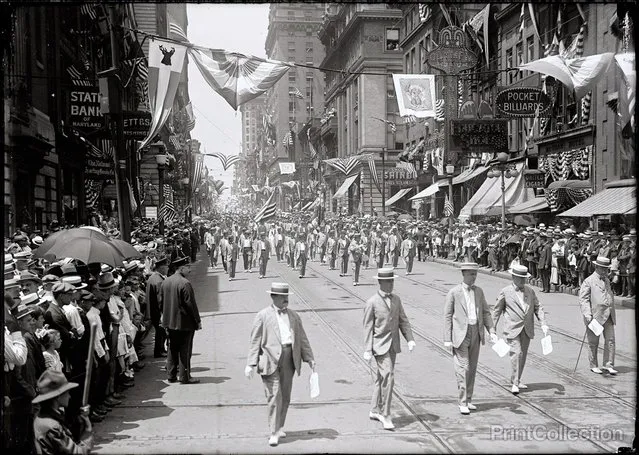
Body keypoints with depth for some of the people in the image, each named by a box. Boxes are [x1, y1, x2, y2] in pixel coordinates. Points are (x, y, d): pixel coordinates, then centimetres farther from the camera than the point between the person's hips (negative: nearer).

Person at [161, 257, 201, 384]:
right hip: (184, 323, -7)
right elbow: (191, 304, -17)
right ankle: (185, 377, 7)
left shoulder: (165, 282, 6)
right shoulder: (184, 283, -19)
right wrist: (198, 321, -8)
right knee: (185, 350, 2)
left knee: (172, 350, 15)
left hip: (170, 322, 7)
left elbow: (162, 302, 14)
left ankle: (171, 375, 20)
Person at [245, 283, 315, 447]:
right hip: (270, 359, -4)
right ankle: (274, 432, -1)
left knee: (285, 397, 10)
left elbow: (302, 338, 16)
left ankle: (279, 427, 25)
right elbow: (255, 341, 0)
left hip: (289, 359, 5)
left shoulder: (294, 316, 15)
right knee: (274, 396, -7)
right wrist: (250, 364, -7)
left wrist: (309, 358, 8)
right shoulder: (263, 316, 2)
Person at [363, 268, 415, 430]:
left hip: (393, 345, 6)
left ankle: (375, 410, 26)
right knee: (388, 376, -16)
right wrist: (367, 350, -11)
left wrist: (410, 339, -2)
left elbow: (403, 321, 11)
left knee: (382, 378, 14)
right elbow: (368, 327, -7)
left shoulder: (396, 299, 8)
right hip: (379, 345, -6)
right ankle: (385, 415, -10)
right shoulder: (372, 302, -8)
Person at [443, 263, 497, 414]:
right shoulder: (454, 292, -5)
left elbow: (485, 312, 12)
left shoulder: (479, 291, 9)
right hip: (460, 334, -5)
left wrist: (492, 331, 0)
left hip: (476, 332, 5)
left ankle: (468, 400, 20)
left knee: (472, 368, 10)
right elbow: (447, 316, -4)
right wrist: (447, 339, -9)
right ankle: (462, 403, -2)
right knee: (463, 368, -9)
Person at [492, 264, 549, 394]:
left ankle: (516, 380, 24)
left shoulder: (530, 291, 9)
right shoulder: (505, 292, -2)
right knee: (516, 353, -14)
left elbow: (538, 307, 9)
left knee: (523, 355, 10)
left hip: (527, 329, 5)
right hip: (513, 329, -5)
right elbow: (497, 310, 3)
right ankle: (515, 383, -7)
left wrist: (543, 324, -4)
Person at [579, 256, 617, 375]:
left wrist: (612, 313, 22)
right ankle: (593, 365, 16)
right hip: (595, 316, -6)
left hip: (608, 316, 6)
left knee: (610, 340, 0)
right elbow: (583, 298, -11)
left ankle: (608, 364, 8)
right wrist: (587, 314, -21)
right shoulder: (588, 281, -7)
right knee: (593, 342, 5)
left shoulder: (607, 280, 15)